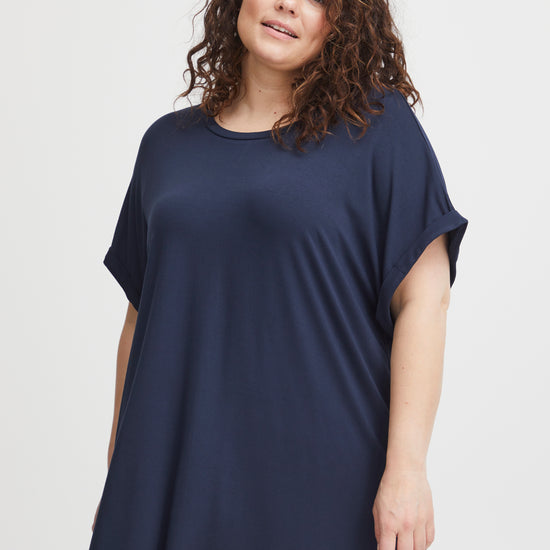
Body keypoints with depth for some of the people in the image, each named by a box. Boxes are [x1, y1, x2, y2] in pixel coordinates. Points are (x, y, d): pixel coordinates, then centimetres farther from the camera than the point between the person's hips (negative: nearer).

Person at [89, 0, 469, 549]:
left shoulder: (376, 123, -2)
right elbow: (141, 313, 13)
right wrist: (117, 477, 12)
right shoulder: (168, 141, 10)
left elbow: (424, 299, -8)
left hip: (319, 470, -3)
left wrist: (406, 467, -15)